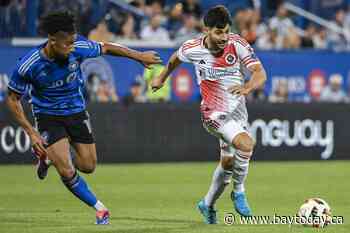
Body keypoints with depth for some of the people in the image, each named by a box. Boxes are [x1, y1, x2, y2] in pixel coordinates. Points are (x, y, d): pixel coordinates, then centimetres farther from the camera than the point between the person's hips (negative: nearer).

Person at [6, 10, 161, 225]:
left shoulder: (78, 47, -21)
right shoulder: (28, 65, -27)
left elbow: (106, 48, 0)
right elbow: (13, 99, -12)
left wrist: (139, 56, 7)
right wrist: (31, 133, -17)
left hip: (76, 111, 3)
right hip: (48, 116, -3)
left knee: (88, 166, 7)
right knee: (67, 172, -15)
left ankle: (50, 156, 36)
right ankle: (100, 208, 6)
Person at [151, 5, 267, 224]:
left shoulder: (237, 44, -14)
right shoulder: (192, 49, -13)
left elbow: (260, 73, -20)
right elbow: (176, 58, 11)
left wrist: (247, 87, -40)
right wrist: (162, 78, 27)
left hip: (238, 110, 4)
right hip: (214, 113, -4)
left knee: (228, 163, 17)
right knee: (245, 144, -28)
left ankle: (208, 204, 41)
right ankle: (239, 191, -6)